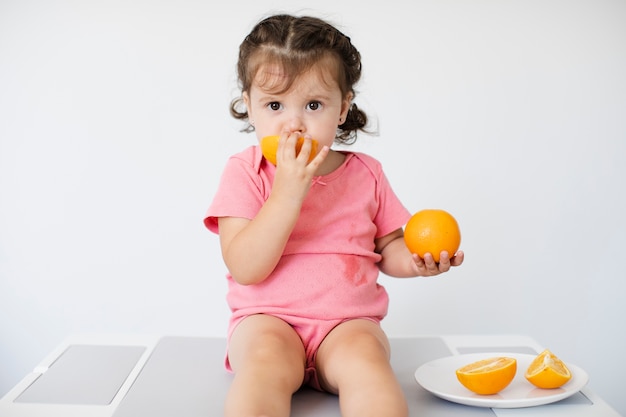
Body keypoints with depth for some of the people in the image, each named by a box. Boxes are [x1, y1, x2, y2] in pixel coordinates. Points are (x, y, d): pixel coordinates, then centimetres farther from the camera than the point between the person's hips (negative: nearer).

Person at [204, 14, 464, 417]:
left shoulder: (366, 173, 6)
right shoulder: (245, 172, -3)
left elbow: (387, 248, 17)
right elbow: (245, 268, -13)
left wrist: (416, 258, -8)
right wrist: (288, 191, -22)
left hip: (348, 321, 2)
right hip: (268, 319, -2)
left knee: (364, 358, -30)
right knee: (266, 362, -34)